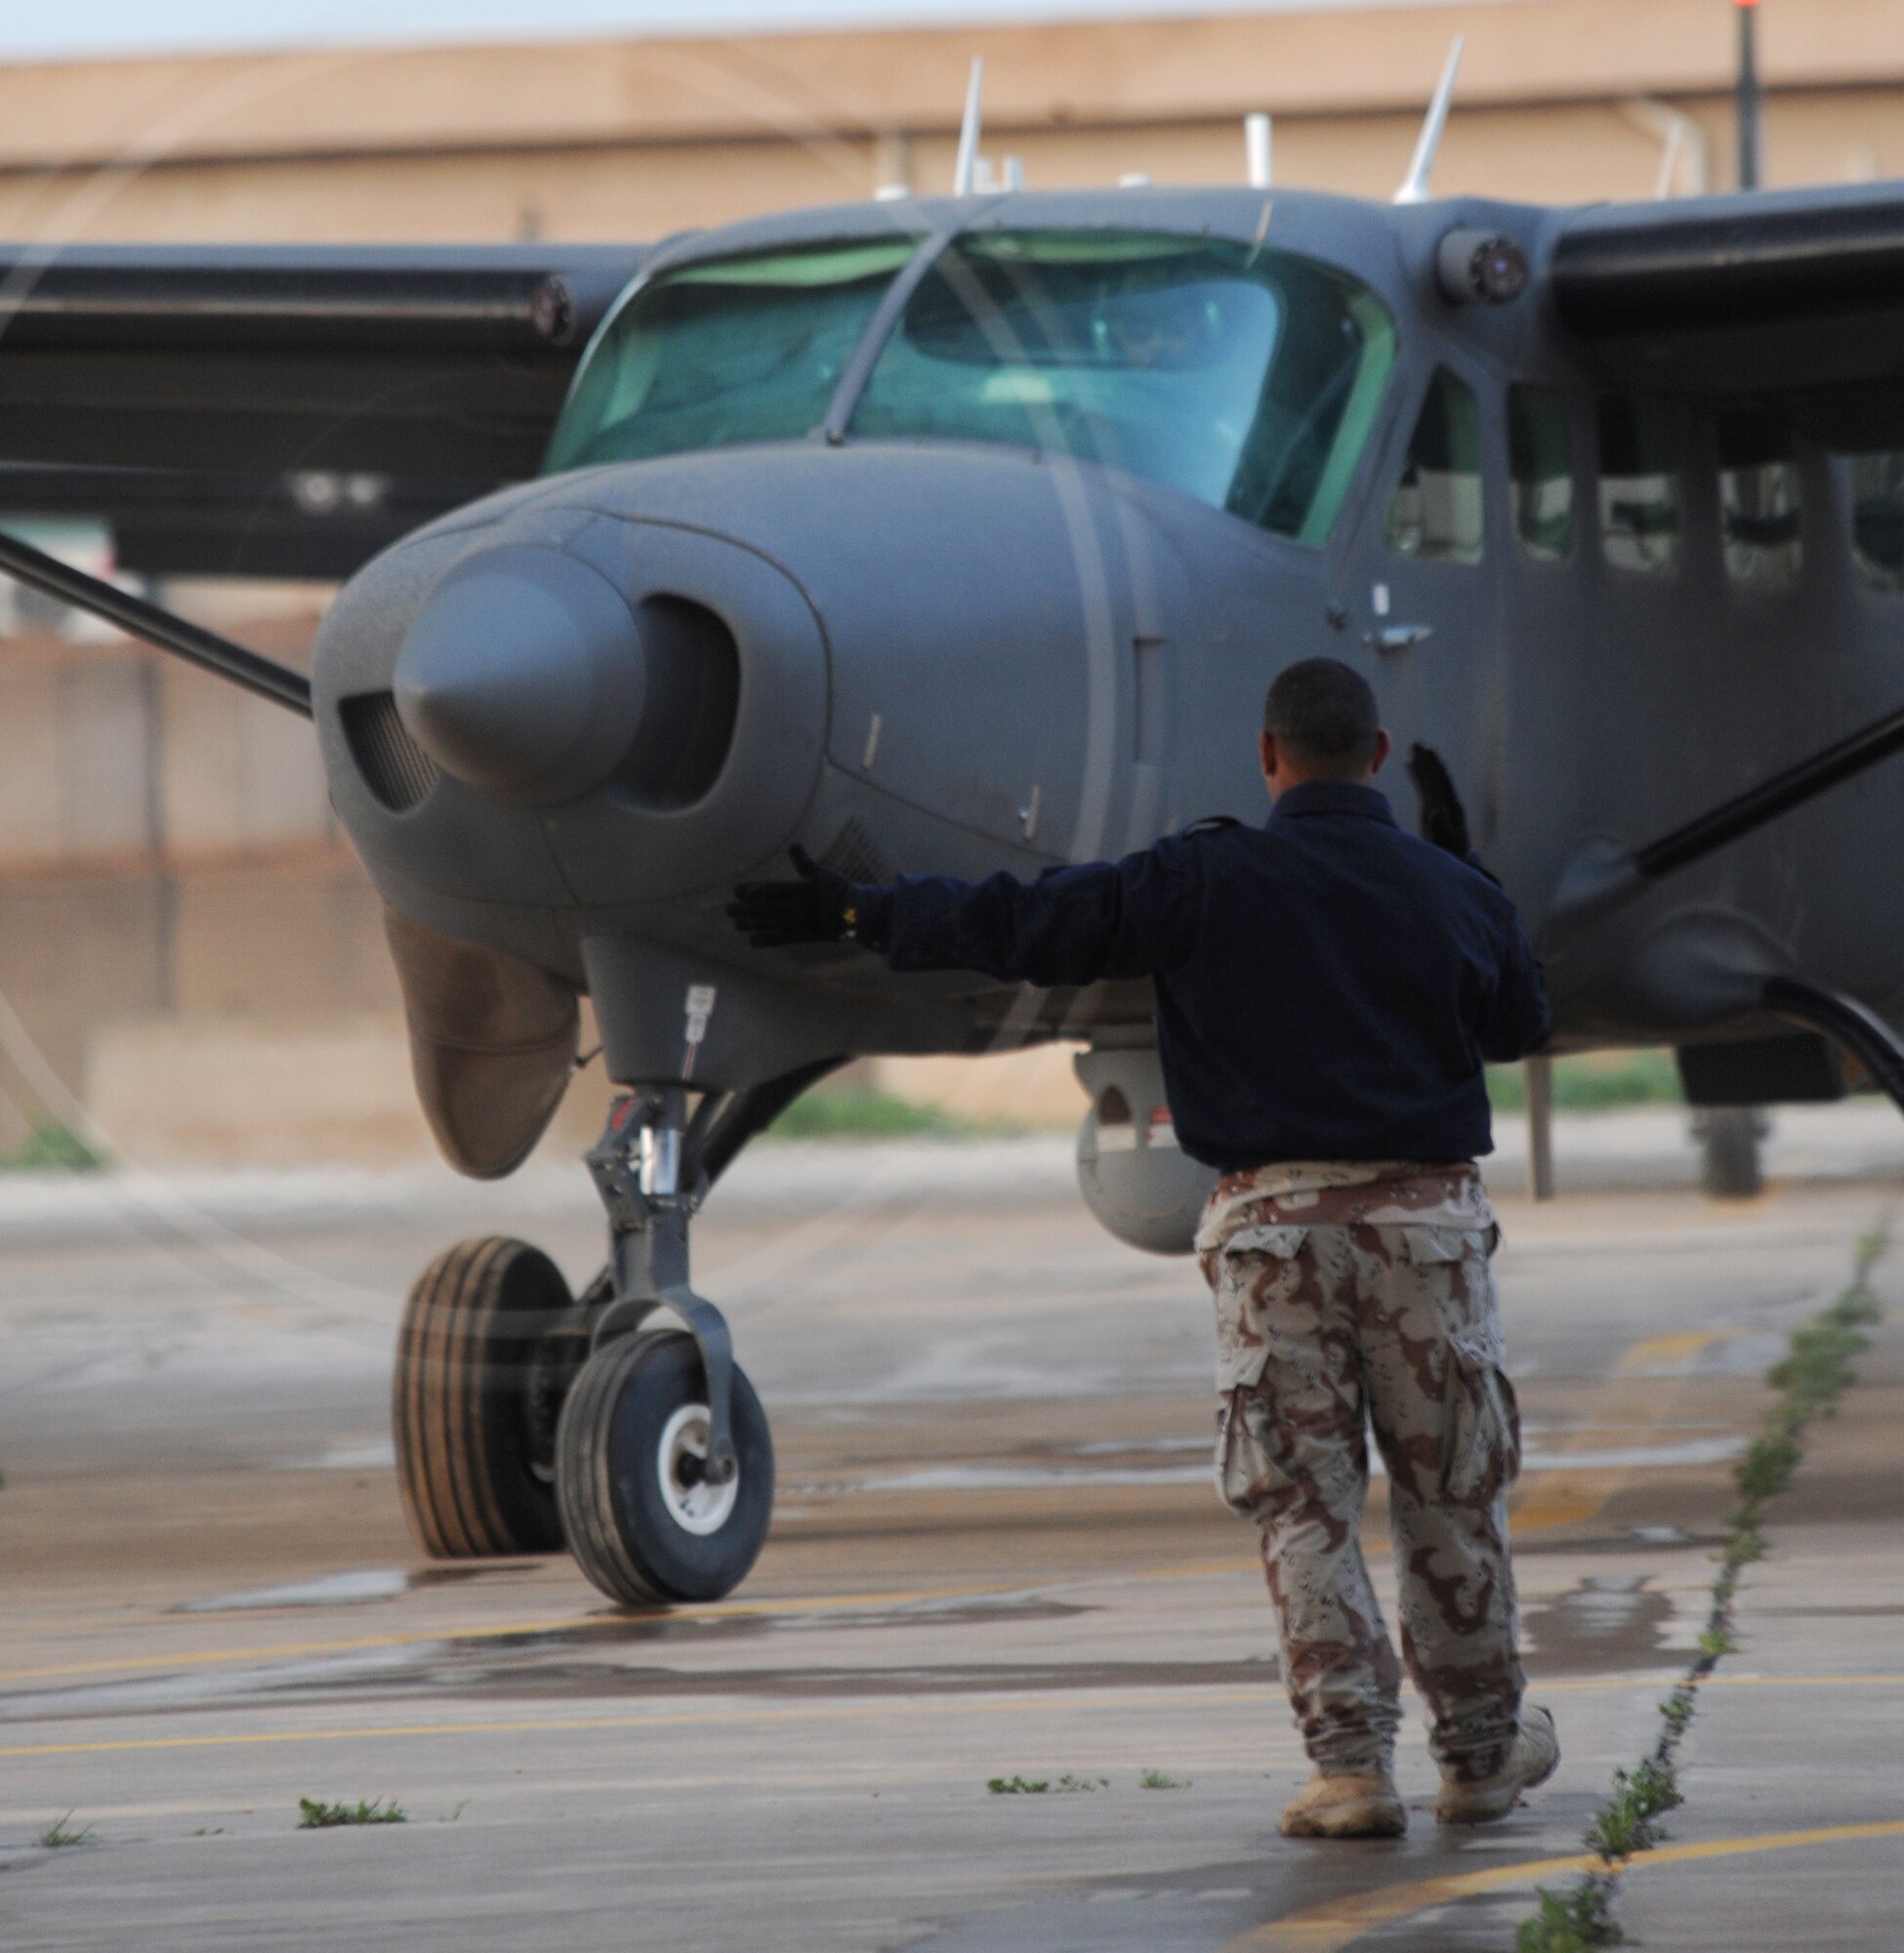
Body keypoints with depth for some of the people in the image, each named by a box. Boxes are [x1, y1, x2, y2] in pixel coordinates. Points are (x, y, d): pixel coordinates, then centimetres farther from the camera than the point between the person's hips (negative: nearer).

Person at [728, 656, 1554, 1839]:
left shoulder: (1204, 882, -3)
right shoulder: (1456, 895, 4)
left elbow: (1022, 926, -4)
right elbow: (1519, 1023, 23)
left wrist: (854, 914, 6)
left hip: (1273, 1220, -1)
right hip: (1426, 1212, 1)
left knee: (1303, 1505, 4)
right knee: (1451, 1498, 12)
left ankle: (1351, 1763, -3)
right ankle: (1482, 1749, 23)